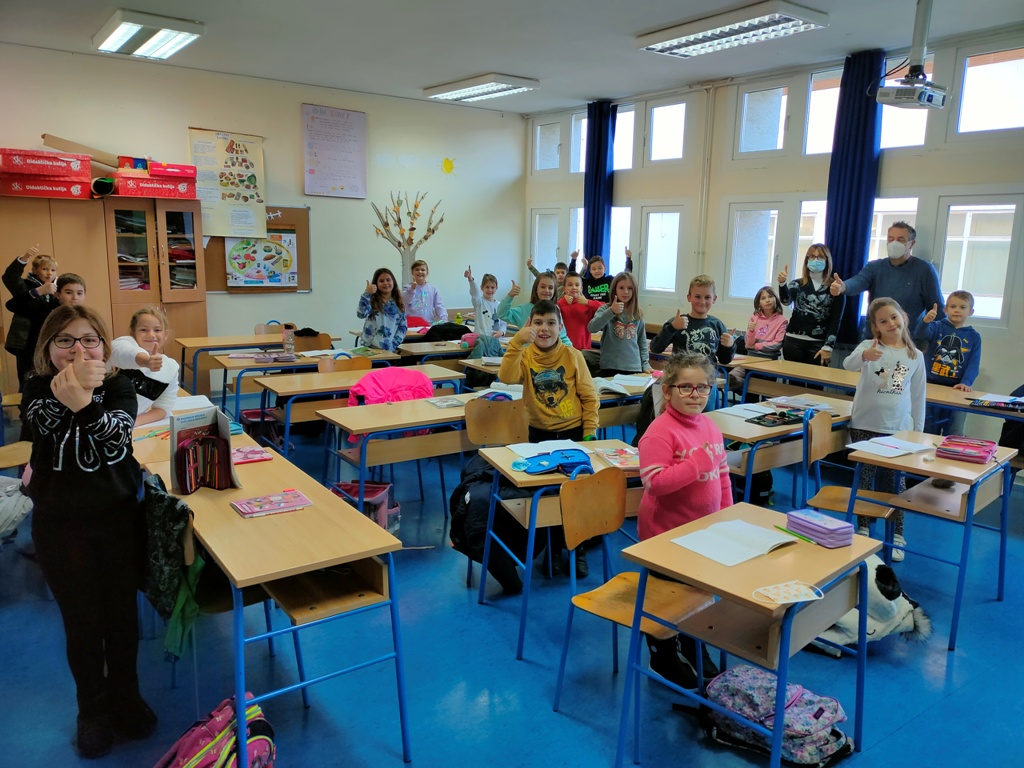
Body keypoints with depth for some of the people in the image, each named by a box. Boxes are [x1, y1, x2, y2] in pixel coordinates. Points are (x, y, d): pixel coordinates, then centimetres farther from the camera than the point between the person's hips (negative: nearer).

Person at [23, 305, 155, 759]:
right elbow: (46, 419, -27)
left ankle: (125, 695, 36)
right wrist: (73, 385, -45)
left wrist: (83, 401, -39)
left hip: (118, 517, 0)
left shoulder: (118, 388, -6)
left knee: (122, 614, 11)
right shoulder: (38, 389, -4)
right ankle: (92, 708, 32)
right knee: (82, 621, 9)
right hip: (59, 525, 0)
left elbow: (116, 444, -22)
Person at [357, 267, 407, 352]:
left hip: (389, 349, 2)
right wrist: (366, 294, -22)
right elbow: (361, 314, -17)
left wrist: (394, 343, -4)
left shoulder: (399, 304, 9)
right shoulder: (371, 301, 1)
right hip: (369, 346, -2)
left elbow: (403, 327, 9)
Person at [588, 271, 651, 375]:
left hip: (634, 367, 3)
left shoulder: (638, 314, 9)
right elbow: (591, 328, -20)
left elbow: (642, 341, 15)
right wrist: (611, 311, -29)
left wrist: (645, 364, 7)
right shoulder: (606, 309, -3)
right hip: (610, 367, -3)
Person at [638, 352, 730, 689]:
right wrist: (698, 462, -32)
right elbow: (655, 481, -31)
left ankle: (692, 648, 45)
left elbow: (722, 474, 11)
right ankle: (663, 658, 31)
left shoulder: (710, 426, 2)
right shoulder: (660, 432, -23)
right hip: (666, 533, -7)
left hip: (704, 530, 8)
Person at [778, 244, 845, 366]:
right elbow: (785, 301, -13)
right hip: (794, 341, 1)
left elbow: (836, 320, 2)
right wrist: (782, 284, -32)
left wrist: (828, 347, -6)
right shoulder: (797, 284, 8)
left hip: (819, 344, -1)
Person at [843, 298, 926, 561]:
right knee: (863, 478, 9)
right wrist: (864, 356, -50)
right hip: (864, 425, -1)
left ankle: (896, 535, 19)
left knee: (895, 481, 7)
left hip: (898, 429, 1)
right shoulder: (869, 346, -5)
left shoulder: (915, 356, 3)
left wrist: (917, 431, 8)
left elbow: (918, 396, 9)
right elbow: (848, 364, -27)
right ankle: (863, 529, 24)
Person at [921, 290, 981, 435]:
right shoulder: (938, 327, 2)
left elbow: (973, 364, 0)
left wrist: (966, 382, -18)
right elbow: (922, 334, -20)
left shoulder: (974, 337, 6)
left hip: (956, 389, 1)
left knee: (954, 435, 4)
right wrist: (926, 321, -42)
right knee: (928, 431, 8)